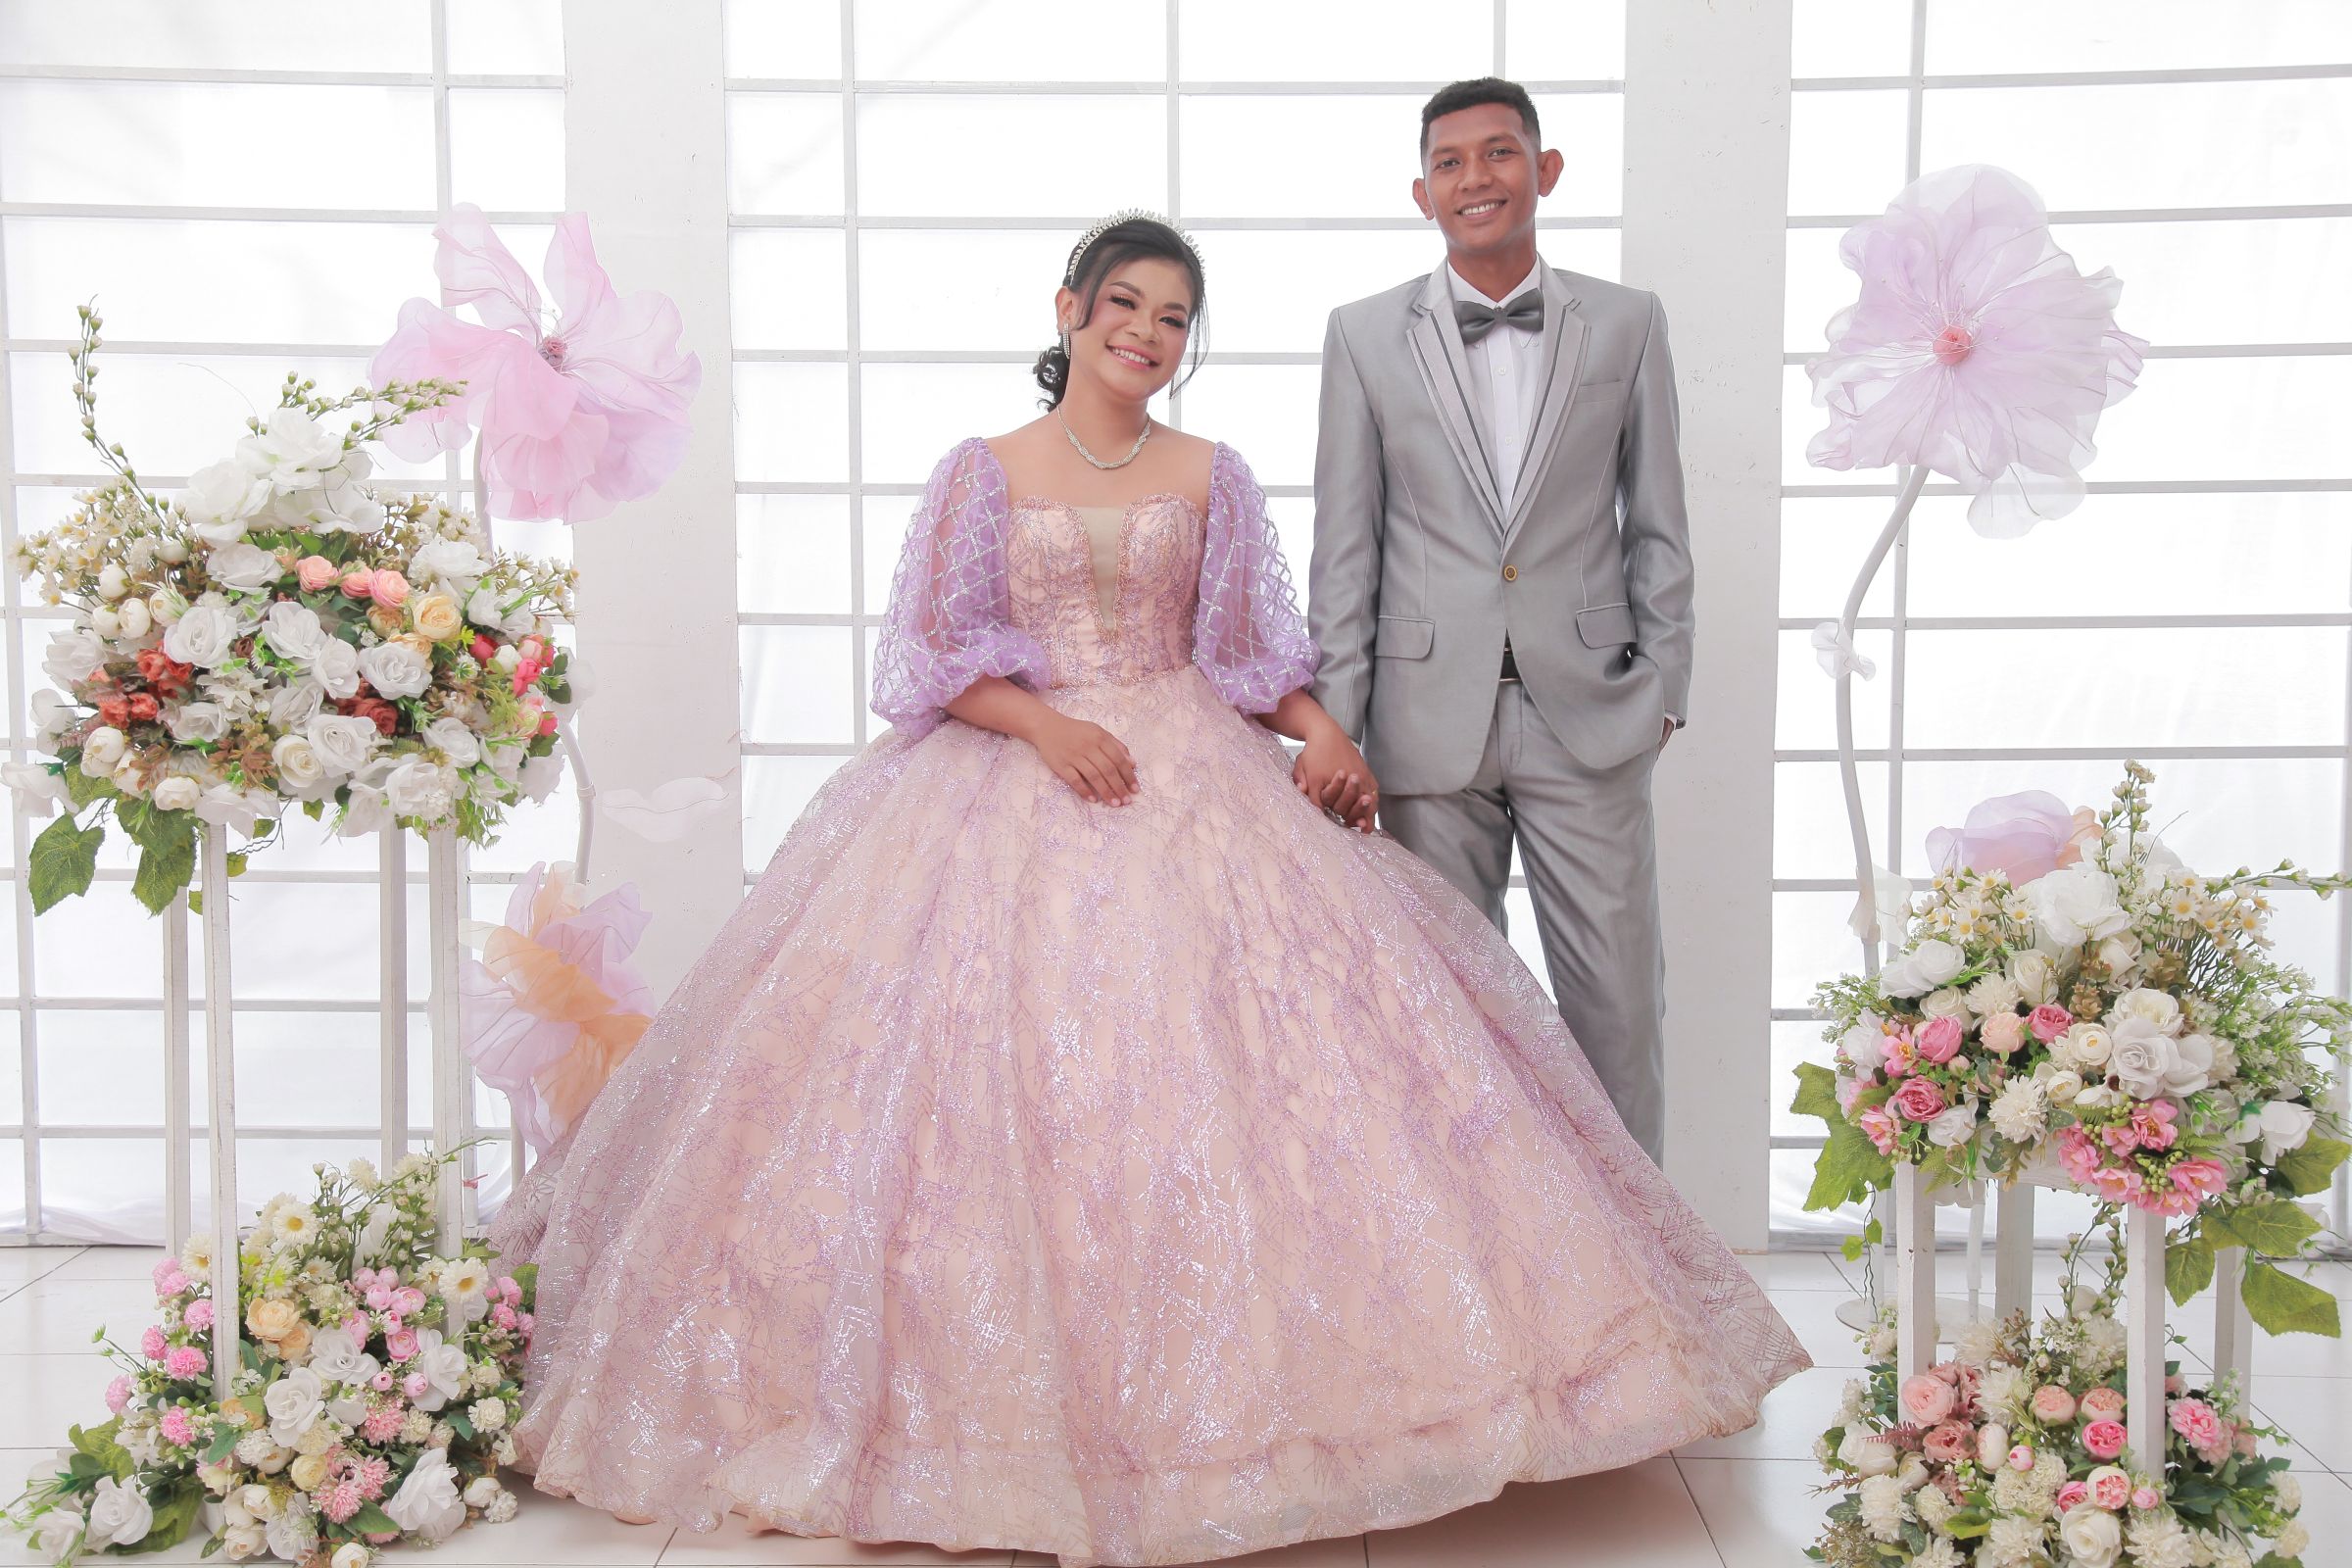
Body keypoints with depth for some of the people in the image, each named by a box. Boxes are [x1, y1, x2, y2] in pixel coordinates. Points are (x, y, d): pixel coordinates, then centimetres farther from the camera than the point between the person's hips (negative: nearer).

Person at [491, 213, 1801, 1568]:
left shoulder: (1212, 477, 10)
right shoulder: (984, 473, 6)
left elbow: (1251, 654, 7)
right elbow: (934, 656, 1)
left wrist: (1323, 732, -12)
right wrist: (1046, 725, -15)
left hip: (1192, 786, 1)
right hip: (1011, 790, -1)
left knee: (1211, 1063, -10)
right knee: (1007, 1075, -8)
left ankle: (1197, 1397, 0)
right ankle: (1012, 1394, 6)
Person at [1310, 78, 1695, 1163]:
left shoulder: (1627, 325, 7)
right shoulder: (1364, 336, 5)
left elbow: (1657, 525, 9)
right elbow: (1343, 546, 3)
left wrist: (1661, 688, 2)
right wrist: (1337, 725, -1)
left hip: (1588, 716, 0)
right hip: (1431, 720, 0)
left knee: (1619, 1001, 3)